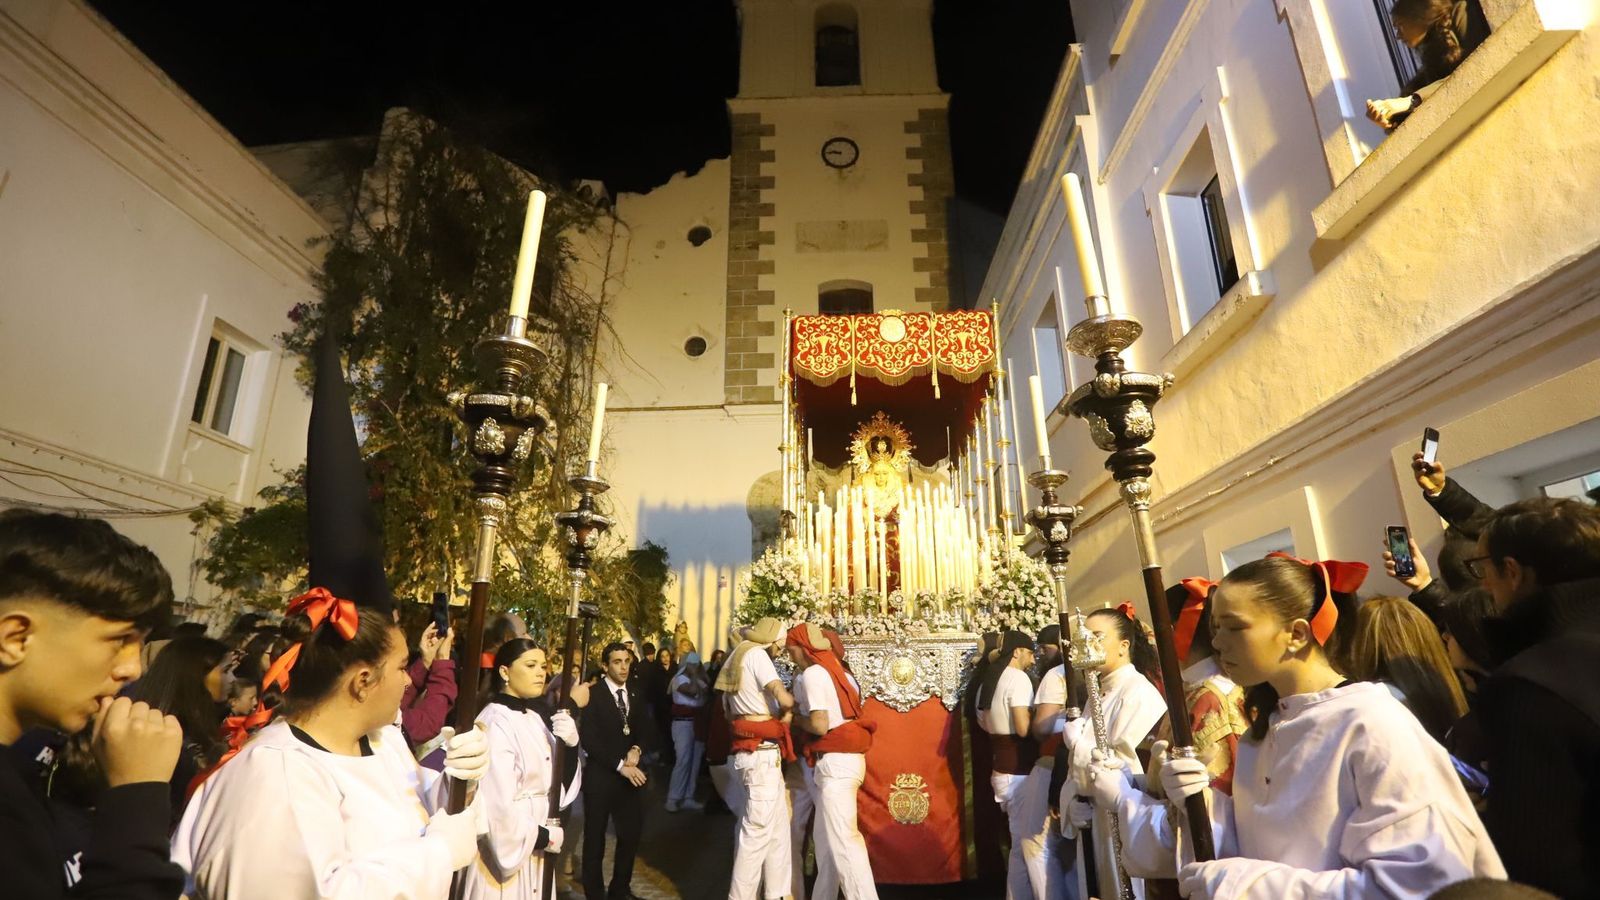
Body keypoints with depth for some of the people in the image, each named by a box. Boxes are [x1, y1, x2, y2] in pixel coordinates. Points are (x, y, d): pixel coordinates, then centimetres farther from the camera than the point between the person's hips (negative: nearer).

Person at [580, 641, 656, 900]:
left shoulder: (636, 695, 6)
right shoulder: (593, 695, -12)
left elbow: (646, 730, 8)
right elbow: (589, 740, -16)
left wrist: (637, 749, -12)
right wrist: (619, 765, -17)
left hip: (631, 773, 5)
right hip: (600, 776, -5)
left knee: (631, 835, 11)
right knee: (595, 839, 10)